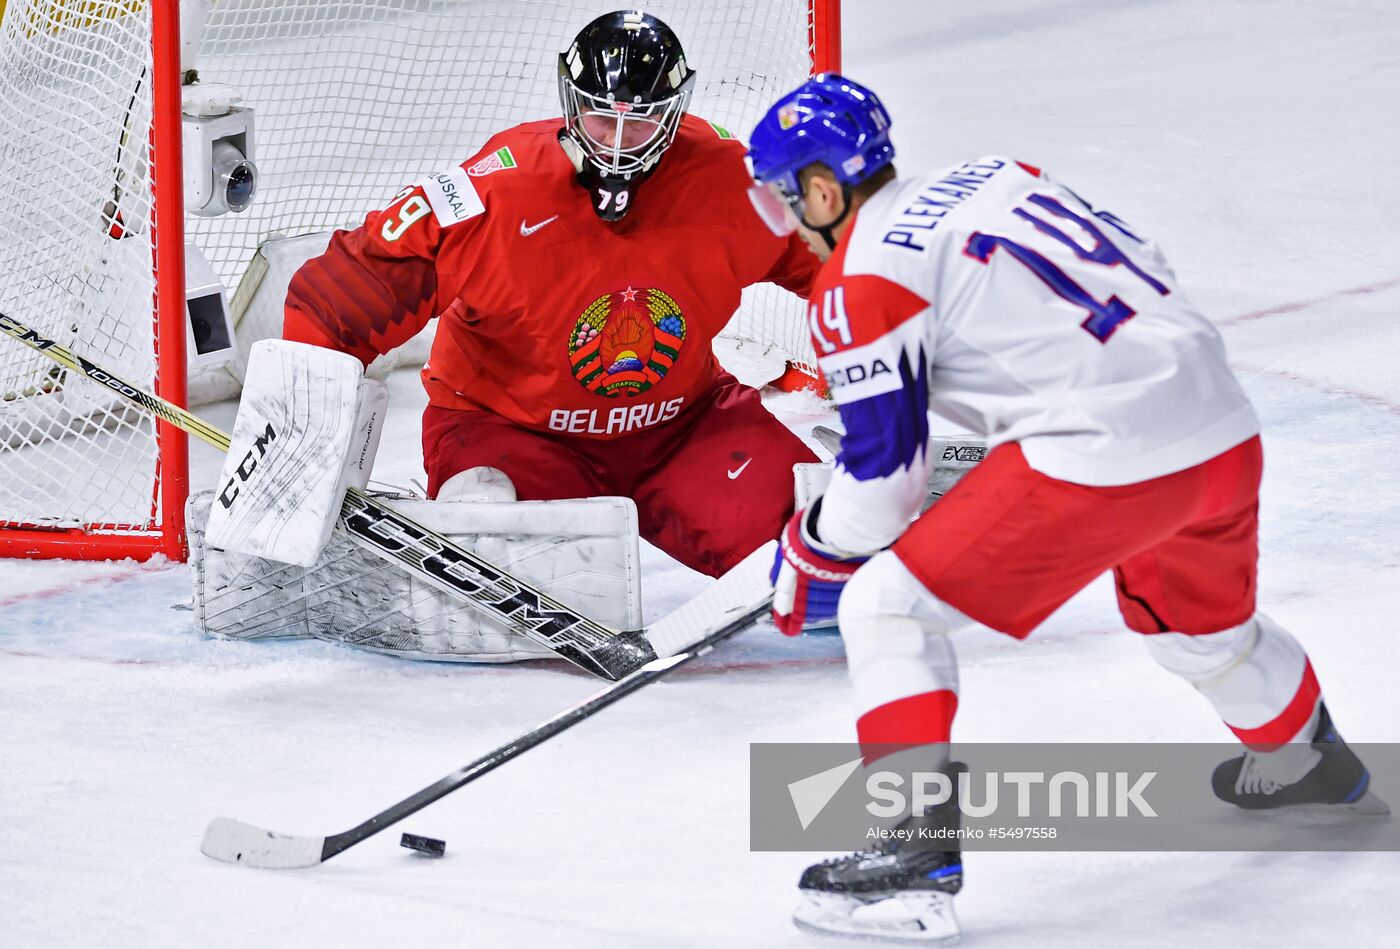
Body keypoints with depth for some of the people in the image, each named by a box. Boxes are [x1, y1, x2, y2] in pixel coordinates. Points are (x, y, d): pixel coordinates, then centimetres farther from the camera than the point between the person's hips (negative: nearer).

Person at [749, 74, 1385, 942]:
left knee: (886, 606, -1)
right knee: (1199, 618, 37)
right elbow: (1139, 265, 25)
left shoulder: (860, 281, -2)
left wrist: (810, 559, 14)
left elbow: (883, 471, -2)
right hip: (1227, 430, 8)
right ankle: (1306, 759, 60)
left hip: (1104, 461, -8)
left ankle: (917, 840, -11)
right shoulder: (991, 180, 19)